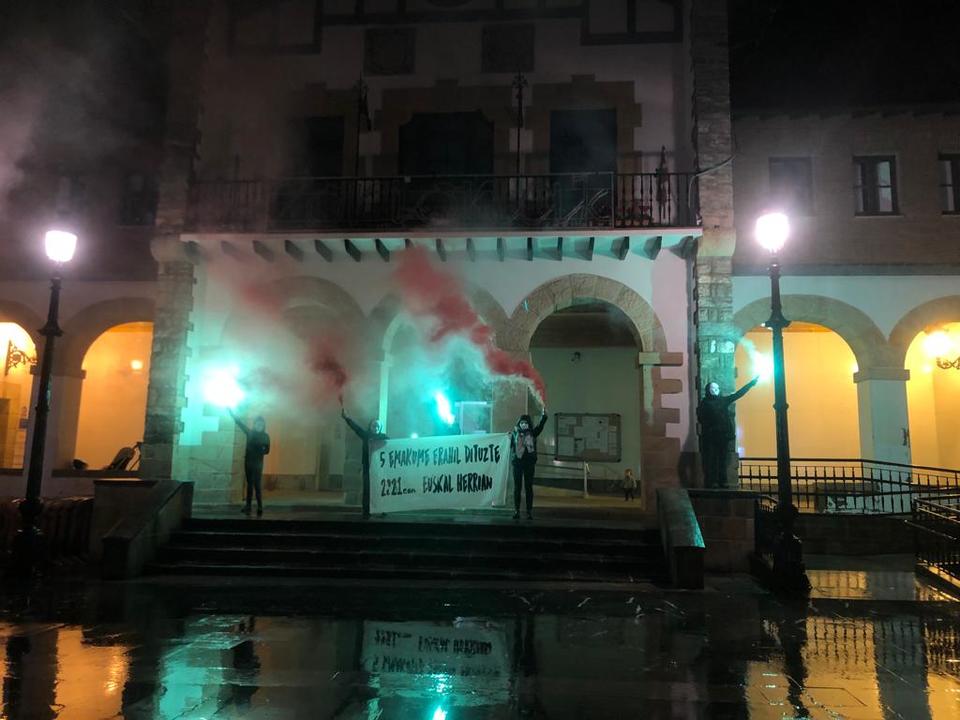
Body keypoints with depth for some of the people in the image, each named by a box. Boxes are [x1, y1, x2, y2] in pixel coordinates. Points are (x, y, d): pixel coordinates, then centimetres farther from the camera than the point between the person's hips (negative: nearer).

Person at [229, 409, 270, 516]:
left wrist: (260, 451, -23)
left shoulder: (265, 436, 0)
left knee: (257, 485, -9)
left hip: (258, 463, -3)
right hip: (248, 462, 3)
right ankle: (248, 506, 12)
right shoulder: (250, 432, 6)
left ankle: (260, 507, -8)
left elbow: (267, 451, -1)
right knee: (249, 484, 8)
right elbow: (240, 422, 8)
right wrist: (231, 412, 7)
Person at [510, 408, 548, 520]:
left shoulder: (533, 433, 2)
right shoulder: (515, 433, 4)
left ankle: (529, 511, 5)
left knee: (529, 487, 3)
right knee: (517, 487, 3)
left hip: (529, 464, -1)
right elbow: (511, 447, 15)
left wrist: (544, 413, -20)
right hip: (517, 463, 1)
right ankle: (516, 510, 7)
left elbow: (541, 424, -10)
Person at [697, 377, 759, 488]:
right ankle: (711, 482, -8)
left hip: (723, 435, 5)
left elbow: (739, 393, 16)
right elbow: (700, 418, -6)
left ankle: (722, 481, 4)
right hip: (710, 436, -5)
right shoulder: (704, 403, 4)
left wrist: (752, 382, 14)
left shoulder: (723, 400, 17)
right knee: (710, 459, -7)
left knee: (722, 459, 2)